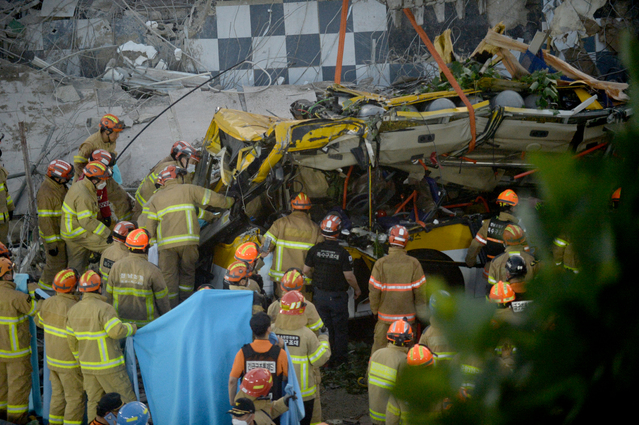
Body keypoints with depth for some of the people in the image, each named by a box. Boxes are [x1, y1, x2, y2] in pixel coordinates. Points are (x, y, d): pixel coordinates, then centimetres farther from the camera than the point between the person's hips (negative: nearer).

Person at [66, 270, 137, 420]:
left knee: (94, 401, 13)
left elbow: (72, 341, 9)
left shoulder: (73, 311, 3)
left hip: (88, 366, 6)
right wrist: (132, 328, -10)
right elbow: (117, 331, -30)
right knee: (125, 398, 3)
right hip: (108, 366, -6)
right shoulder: (104, 308, -19)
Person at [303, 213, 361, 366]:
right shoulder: (343, 254, -18)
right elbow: (349, 277, -15)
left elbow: (306, 271, 0)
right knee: (340, 329, 11)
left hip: (320, 295, 3)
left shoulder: (315, 250, -8)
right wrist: (357, 289, 4)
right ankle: (340, 358, 18)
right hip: (338, 296, -3)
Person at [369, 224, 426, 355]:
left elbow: (374, 291, -8)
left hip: (385, 315, 0)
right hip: (407, 316, 1)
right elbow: (419, 291, -6)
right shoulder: (413, 264, -9)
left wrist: (375, 310, 8)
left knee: (379, 348, 10)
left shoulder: (381, 263, -11)